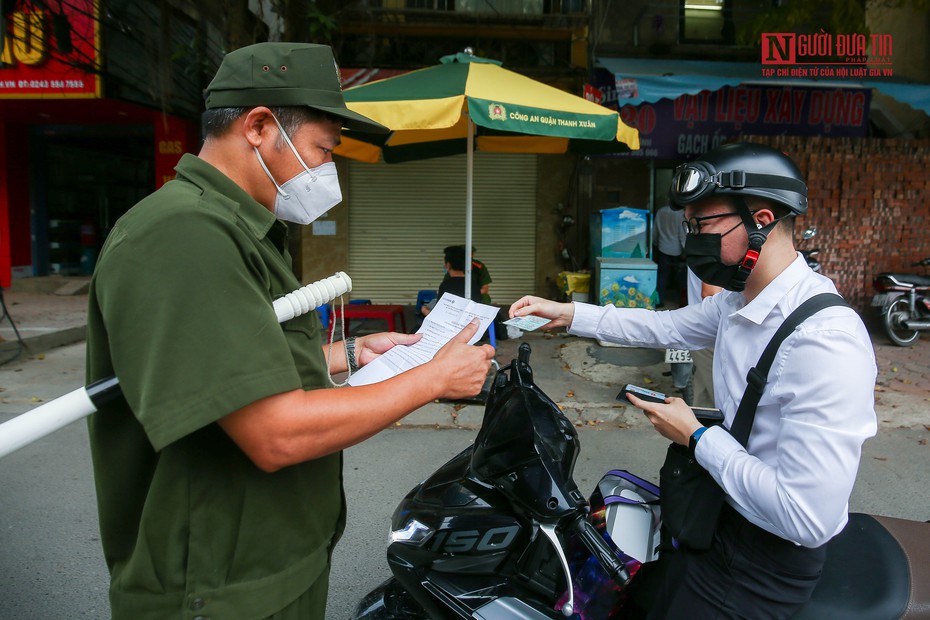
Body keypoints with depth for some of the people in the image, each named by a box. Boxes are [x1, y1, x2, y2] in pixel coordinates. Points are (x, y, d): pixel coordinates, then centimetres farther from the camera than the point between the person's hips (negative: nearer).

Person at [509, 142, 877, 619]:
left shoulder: (824, 342, -31)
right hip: (722, 508, 9)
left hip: (769, 556, -8)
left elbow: (808, 518, -32)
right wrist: (568, 314, 5)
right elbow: (665, 327, 13)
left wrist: (695, 437, -21)